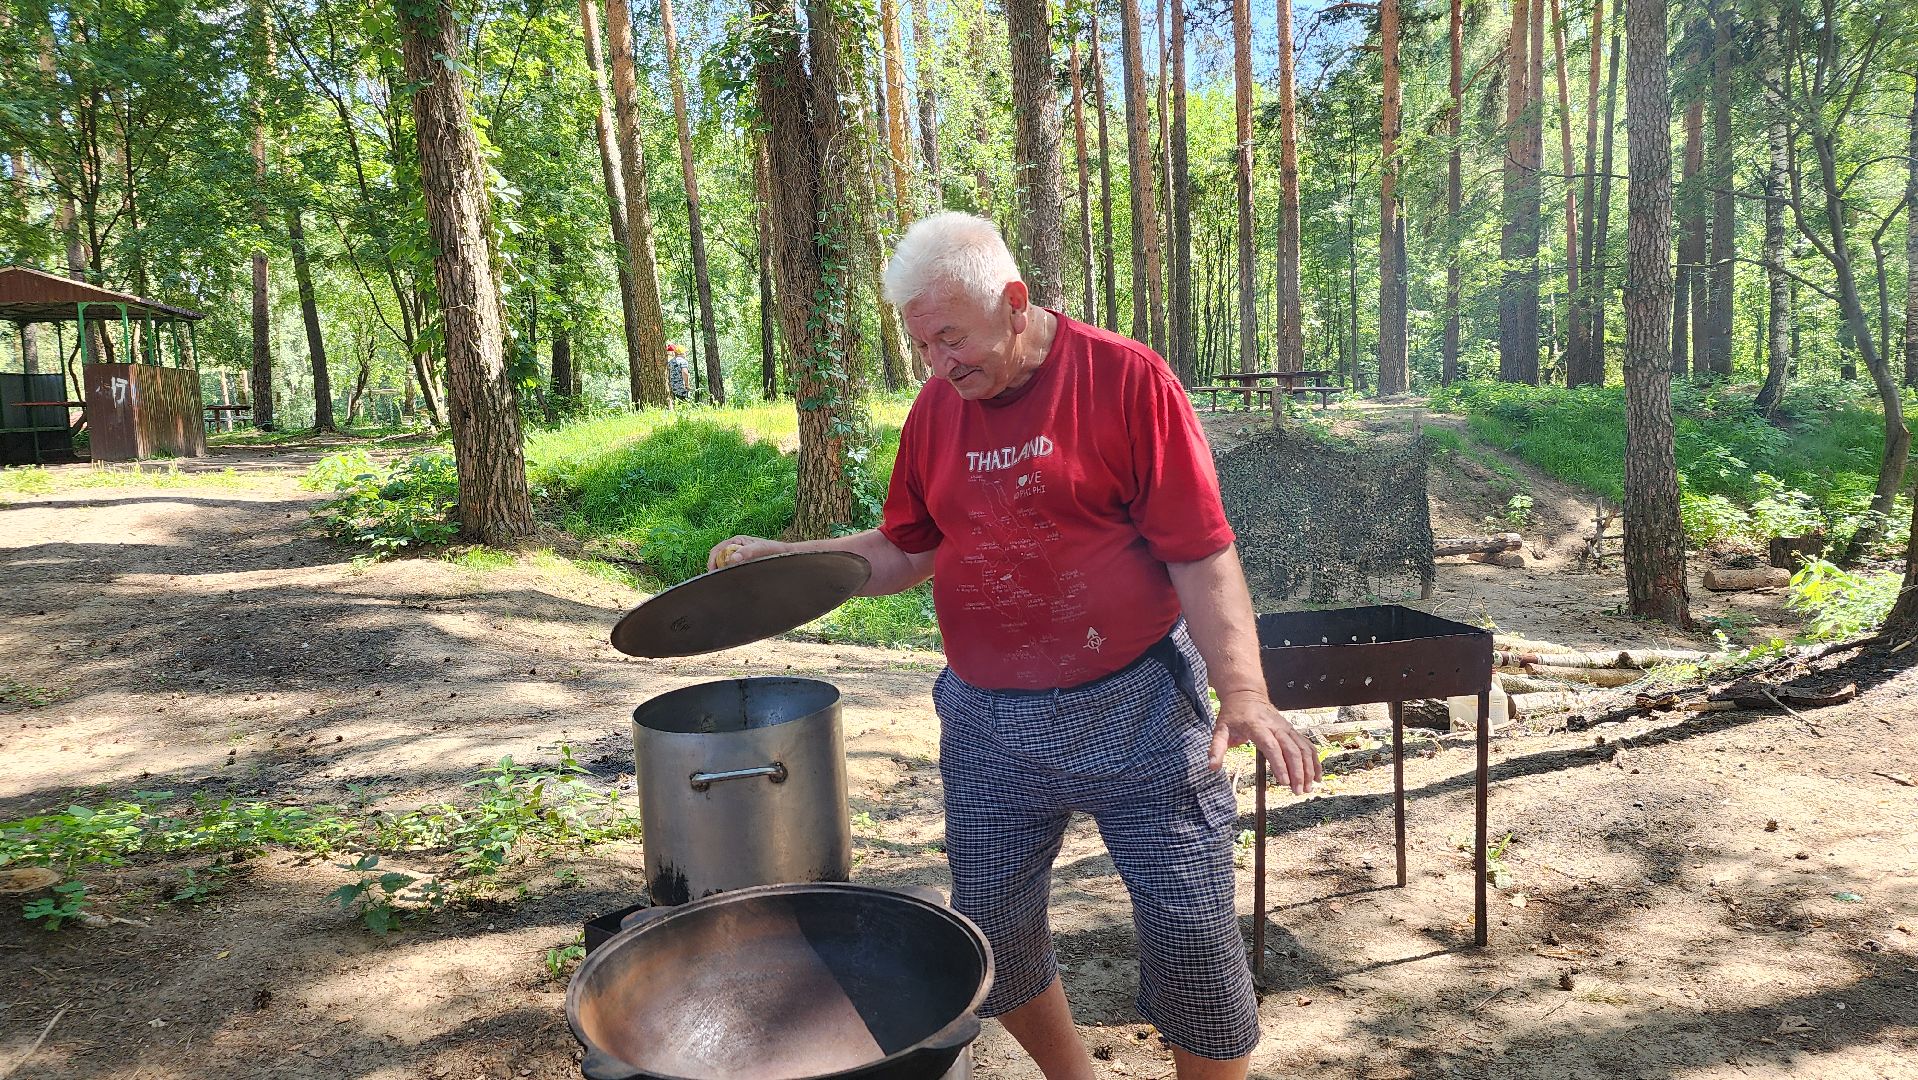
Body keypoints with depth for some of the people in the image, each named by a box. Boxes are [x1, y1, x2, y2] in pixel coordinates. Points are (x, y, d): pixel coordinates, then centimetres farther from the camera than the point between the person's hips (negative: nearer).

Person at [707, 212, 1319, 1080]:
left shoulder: (1127, 378, -9)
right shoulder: (937, 407, 5)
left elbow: (1202, 552, -11)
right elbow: (904, 550, 14)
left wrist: (1243, 692, -21)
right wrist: (783, 559, 1)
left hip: (1137, 711, -4)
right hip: (990, 723, 5)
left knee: (1192, 931, 0)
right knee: (992, 932, 12)